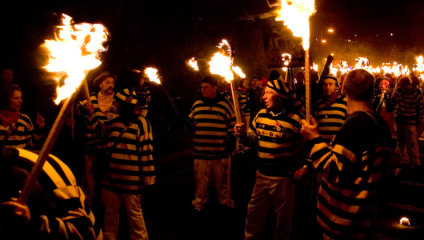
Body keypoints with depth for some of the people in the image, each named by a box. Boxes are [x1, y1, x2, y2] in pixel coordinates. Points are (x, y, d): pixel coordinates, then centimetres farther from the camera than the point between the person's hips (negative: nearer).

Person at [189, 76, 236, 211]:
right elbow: (191, 123, 16)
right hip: (200, 151, 2)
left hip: (221, 151, -2)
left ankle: (225, 202, 30)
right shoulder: (197, 104, 5)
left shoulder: (225, 104, -3)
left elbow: (232, 124, 2)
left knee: (222, 179, 12)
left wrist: (231, 141, -2)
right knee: (201, 179, 9)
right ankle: (199, 203, 26)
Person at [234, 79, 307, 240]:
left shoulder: (295, 118, -15)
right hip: (262, 175, 5)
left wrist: (305, 167, -12)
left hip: (284, 177, -5)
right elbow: (253, 138, 11)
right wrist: (242, 135, -10)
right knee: (253, 214, 17)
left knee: (283, 218, 16)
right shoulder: (261, 115, 1)